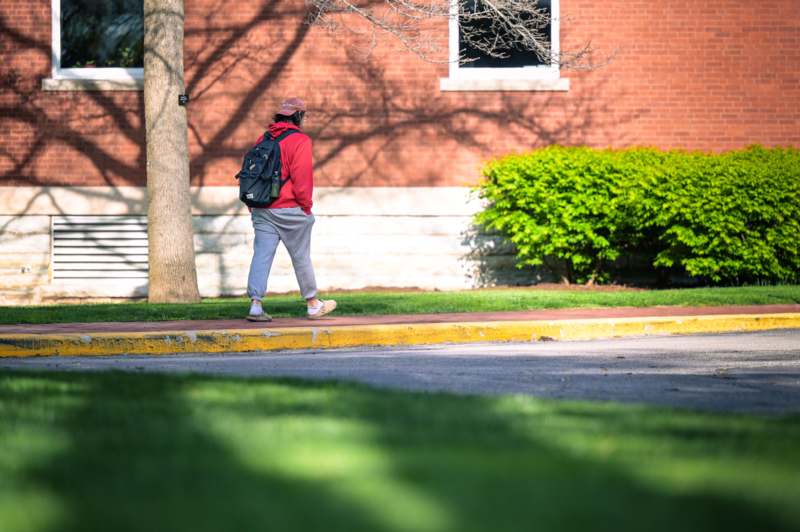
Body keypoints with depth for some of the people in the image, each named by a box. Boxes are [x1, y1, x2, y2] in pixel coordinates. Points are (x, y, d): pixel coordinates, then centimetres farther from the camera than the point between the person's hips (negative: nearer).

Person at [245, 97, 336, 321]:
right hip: (289, 210, -5)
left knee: (262, 255, 0)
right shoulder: (300, 141, -9)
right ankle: (313, 305, 19)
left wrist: (252, 207, 16)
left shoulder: (263, 139, 12)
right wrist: (306, 207, -5)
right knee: (301, 258, 7)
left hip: (262, 209, 5)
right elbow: (302, 178, -15)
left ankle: (256, 304, -12)